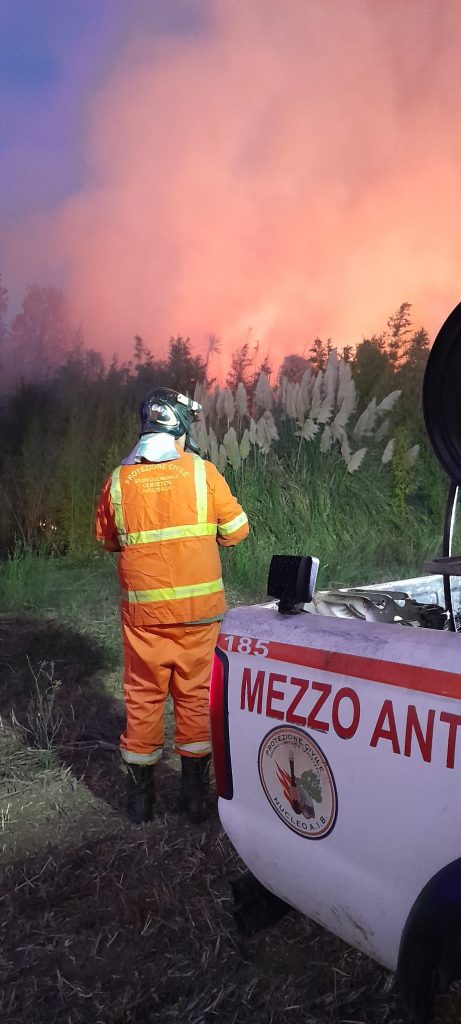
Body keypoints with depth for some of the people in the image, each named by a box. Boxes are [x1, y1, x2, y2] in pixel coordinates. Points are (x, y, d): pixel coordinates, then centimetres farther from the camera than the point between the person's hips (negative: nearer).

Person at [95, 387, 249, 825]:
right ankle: (195, 794, 24)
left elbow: (108, 540, 10)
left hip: (144, 609, 1)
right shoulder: (202, 472, -9)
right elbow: (236, 529, 0)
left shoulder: (119, 479, -4)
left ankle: (140, 796, 26)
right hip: (198, 608, -1)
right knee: (194, 695, 13)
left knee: (143, 697, 14)